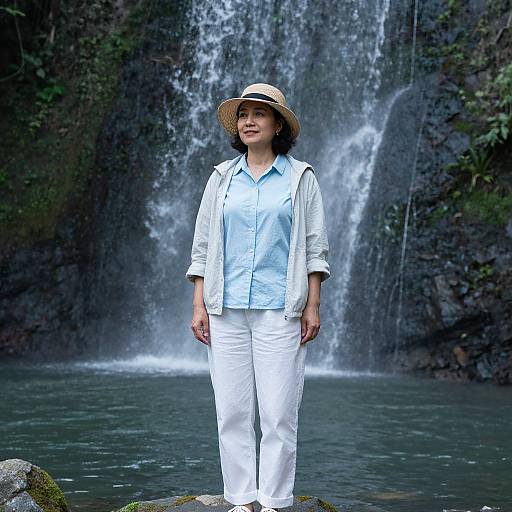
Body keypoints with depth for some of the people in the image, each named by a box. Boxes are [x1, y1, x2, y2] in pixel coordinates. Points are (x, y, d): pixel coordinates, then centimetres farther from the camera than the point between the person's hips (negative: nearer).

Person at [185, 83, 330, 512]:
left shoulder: (300, 178, 5)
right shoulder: (222, 178, 11)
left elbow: (315, 247, 4)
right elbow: (203, 246, 11)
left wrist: (313, 307, -3)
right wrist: (199, 305, 4)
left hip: (280, 310, -2)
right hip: (227, 310, 3)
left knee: (279, 412, -4)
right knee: (232, 411, 2)